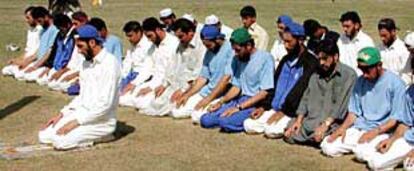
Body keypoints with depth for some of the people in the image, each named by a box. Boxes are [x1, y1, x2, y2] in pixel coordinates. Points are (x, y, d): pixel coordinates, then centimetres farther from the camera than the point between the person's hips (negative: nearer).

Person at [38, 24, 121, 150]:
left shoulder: (110, 63, -17)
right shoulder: (86, 63, 11)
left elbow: (105, 104, -23)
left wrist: (76, 122, -22)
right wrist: (62, 114, 6)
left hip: (102, 120, -8)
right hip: (82, 113, 8)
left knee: (61, 141, -25)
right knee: (44, 135, -3)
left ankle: (101, 135, -4)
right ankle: (89, 134, 7)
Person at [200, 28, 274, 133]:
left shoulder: (265, 58, -11)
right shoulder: (237, 59, 12)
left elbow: (264, 93, -16)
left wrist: (239, 107, -19)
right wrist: (221, 102, -1)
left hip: (256, 103, -8)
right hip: (241, 99, 8)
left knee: (225, 122, -31)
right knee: (205, 120, -8)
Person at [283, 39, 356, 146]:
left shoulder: (349, 75, -4)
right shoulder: (316, 75, 18)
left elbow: (342, 104, -13)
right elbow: (306, 99, 13)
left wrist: (326, 124, -22)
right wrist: (298, 120, -2)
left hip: (333, 122, -6)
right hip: (311, 120, 6)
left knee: (319, 137, -32)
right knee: (289, 135, -15)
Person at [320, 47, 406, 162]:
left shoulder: (395, 83, -9)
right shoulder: (361, 81, 9)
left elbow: (396, 118, -11)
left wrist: (375, 132, -22)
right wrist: (343, 127, -4)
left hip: (382, 132, -5)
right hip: (357, 129, 6)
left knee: (363, 153, -34)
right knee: (328, 146, -13)